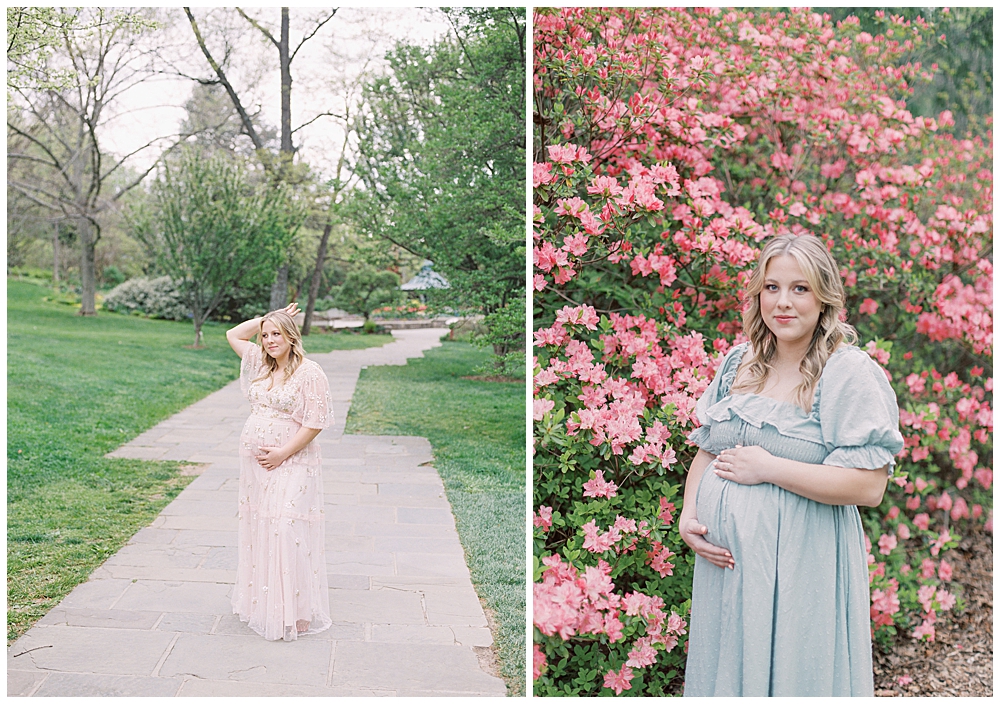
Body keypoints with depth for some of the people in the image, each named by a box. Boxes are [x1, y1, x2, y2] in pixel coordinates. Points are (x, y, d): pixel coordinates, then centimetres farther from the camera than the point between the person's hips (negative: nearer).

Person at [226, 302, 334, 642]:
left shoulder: (310, 373, -11)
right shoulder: (261, 364, 10)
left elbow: (315, 423, -14)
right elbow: (233, 334, 22)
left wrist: (282, 454, -16)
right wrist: (268, 318, 11)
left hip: (291, 464, -7)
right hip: (254, 461, 7)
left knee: (286, 530, -10)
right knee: (257, 527, 12)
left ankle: (291, 611, -3)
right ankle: (258, 601, 24)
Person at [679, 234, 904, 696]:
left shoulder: (849, 371, -11)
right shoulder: (739, 362, 7)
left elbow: (869, 486, -18)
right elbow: (706, 450, 13)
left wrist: (767, 468, -18)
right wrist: (688, 517, -3)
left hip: (800, 562, -5)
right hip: (722, 554, 6)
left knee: (787, 672, 9)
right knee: (726, 667, 18)